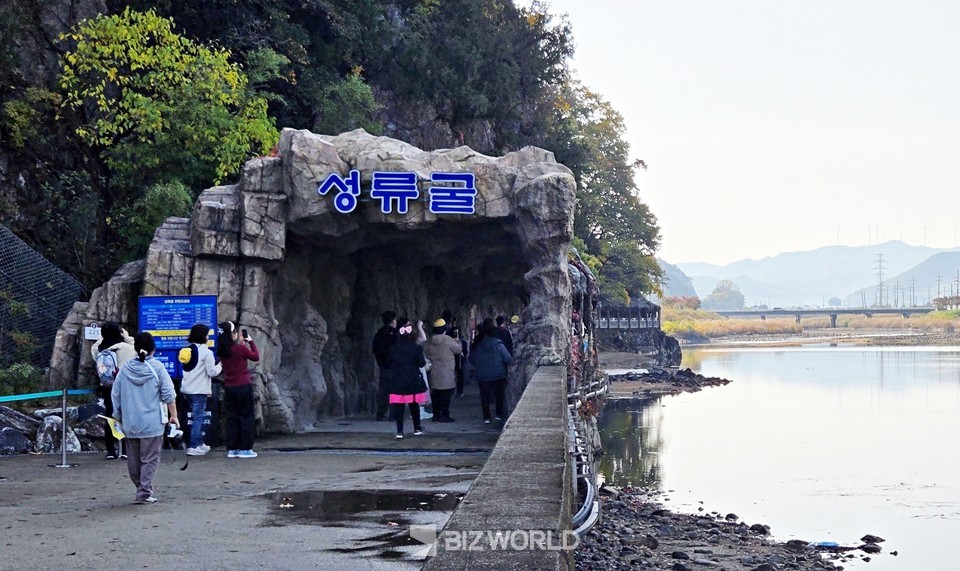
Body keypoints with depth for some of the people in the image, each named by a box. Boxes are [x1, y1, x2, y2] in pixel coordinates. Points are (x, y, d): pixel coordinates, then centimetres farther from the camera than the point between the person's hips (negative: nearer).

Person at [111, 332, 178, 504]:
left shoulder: (125, 368, 4)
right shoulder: (157, 367, -6)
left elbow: (115, 395, 8)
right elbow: (169, 394, -7)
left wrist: (118, 416, 19)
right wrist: (173, 415, 2)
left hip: (129, 423, 3)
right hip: (152, 422, -3)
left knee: (134, 459, 14)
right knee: (150, 459, 1)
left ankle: (142, 489, 23)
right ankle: (144, 493, -4)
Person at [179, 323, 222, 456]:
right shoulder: (206, 352, -13)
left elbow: (185, 368, 15)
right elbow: (212, 372, -13)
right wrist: (220, 365, 5)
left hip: (187, 389, 7)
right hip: (199, 390, -7)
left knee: (198, 416, 18)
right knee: (199, 417, -2)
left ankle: (199, 443, 22)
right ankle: (194, 447, -3)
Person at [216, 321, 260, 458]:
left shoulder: (221, 350, 1)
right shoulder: (241, 348, -14)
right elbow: (256, 357, 1)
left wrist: (241, 342, 15)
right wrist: (250, 341, 8)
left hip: (229, 388, 5)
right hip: (243, 387, -5)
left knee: (232, 418, 12)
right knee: (246, 417, 4)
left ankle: (231, 449, 13)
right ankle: (245, 449, 6)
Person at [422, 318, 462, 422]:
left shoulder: (429, 342, 3)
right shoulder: (448, 340, -12)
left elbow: (426, 354, 11)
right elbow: (459, 350, -1)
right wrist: (458, 342, 18)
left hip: (434, 374, 5)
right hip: (447, 373, -5)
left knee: (435, 395, 11)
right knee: (446, 395, 0)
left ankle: (436, 415, 14)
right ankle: (444, 415, -1)